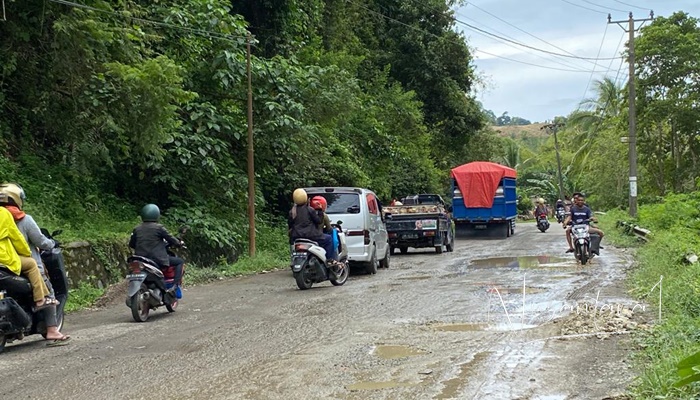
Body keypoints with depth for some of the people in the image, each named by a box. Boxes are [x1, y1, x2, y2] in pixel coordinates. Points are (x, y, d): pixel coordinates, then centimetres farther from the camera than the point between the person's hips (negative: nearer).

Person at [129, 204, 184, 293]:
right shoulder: (159, 228, -6)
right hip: (158, 259, -5)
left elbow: (131, 244, 16)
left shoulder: (137, 229, 7)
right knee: (180, 261, 8)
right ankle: (175, 285, -9)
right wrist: (180, 243, 20)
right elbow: (170, 239, -1)